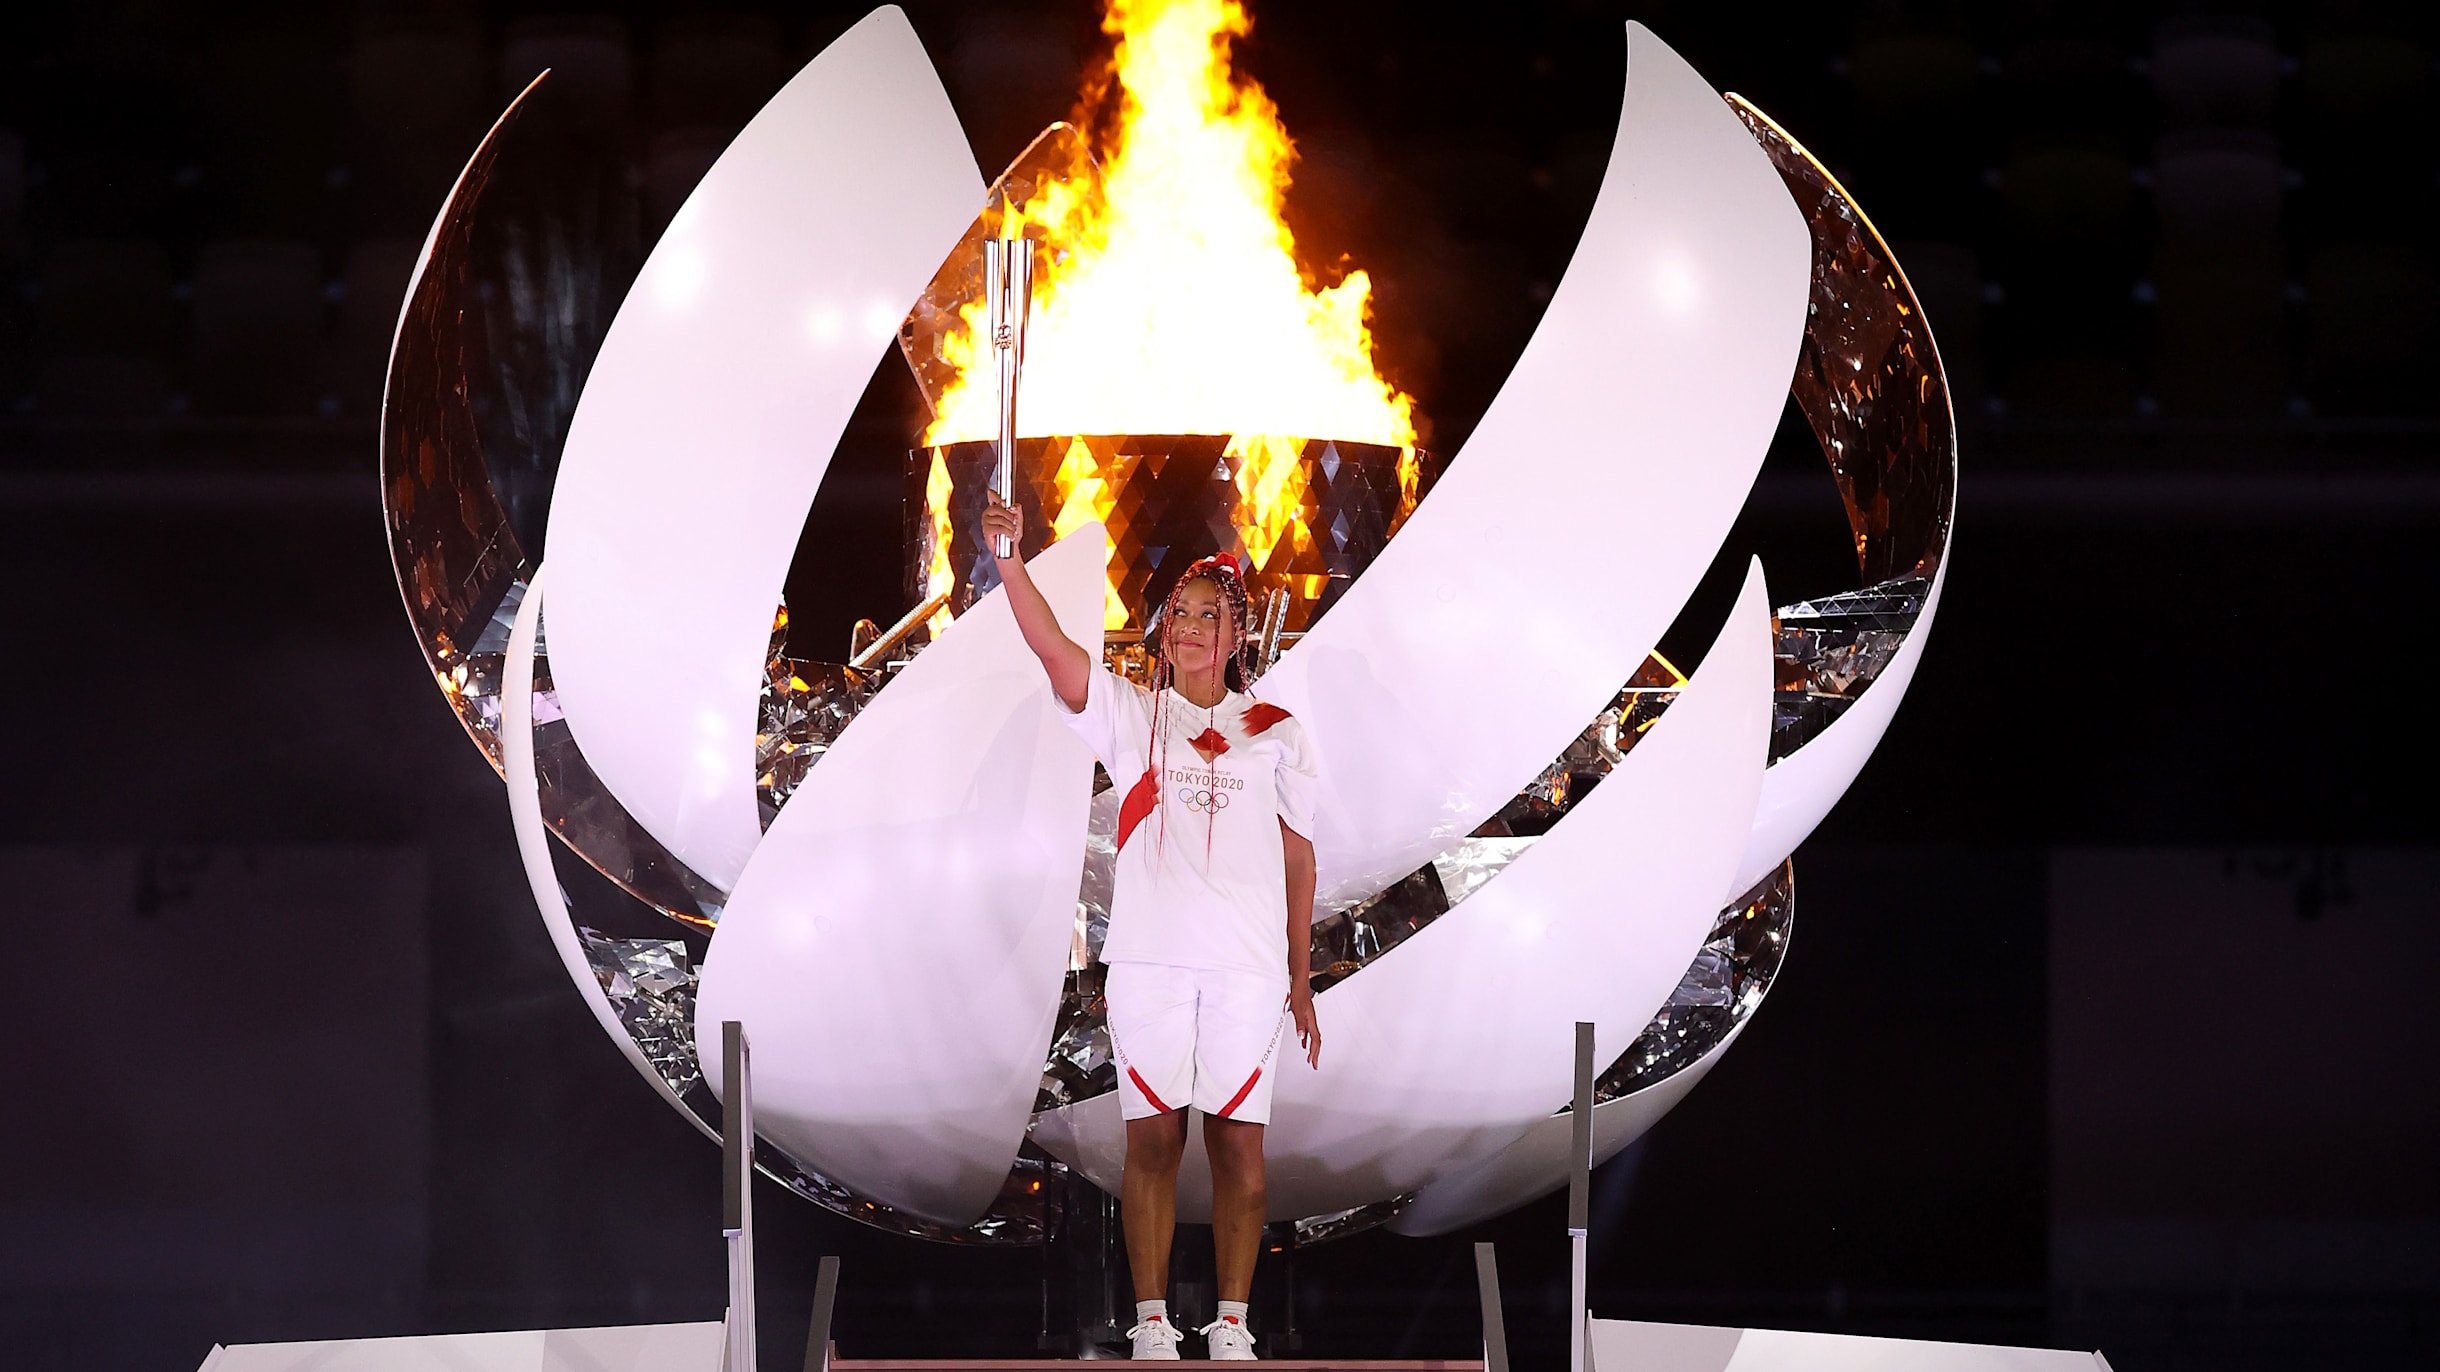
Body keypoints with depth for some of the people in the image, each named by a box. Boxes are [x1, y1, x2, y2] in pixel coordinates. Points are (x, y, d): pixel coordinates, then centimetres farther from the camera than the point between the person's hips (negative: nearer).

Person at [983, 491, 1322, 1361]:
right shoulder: (1131, 716, 8)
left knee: (1239, 1143, 0)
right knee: (1152, 1139, 1)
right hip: (1148, 960, 0)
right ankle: (1151, 1322, 6)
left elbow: (1298, 860, 12)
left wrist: (1302, 983, 10)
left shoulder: (1276, 734, 11)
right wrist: (1010, 560, -23)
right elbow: (1051, 646, -8)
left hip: (1247, 968, 0)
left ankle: (1231, 1324, 7)